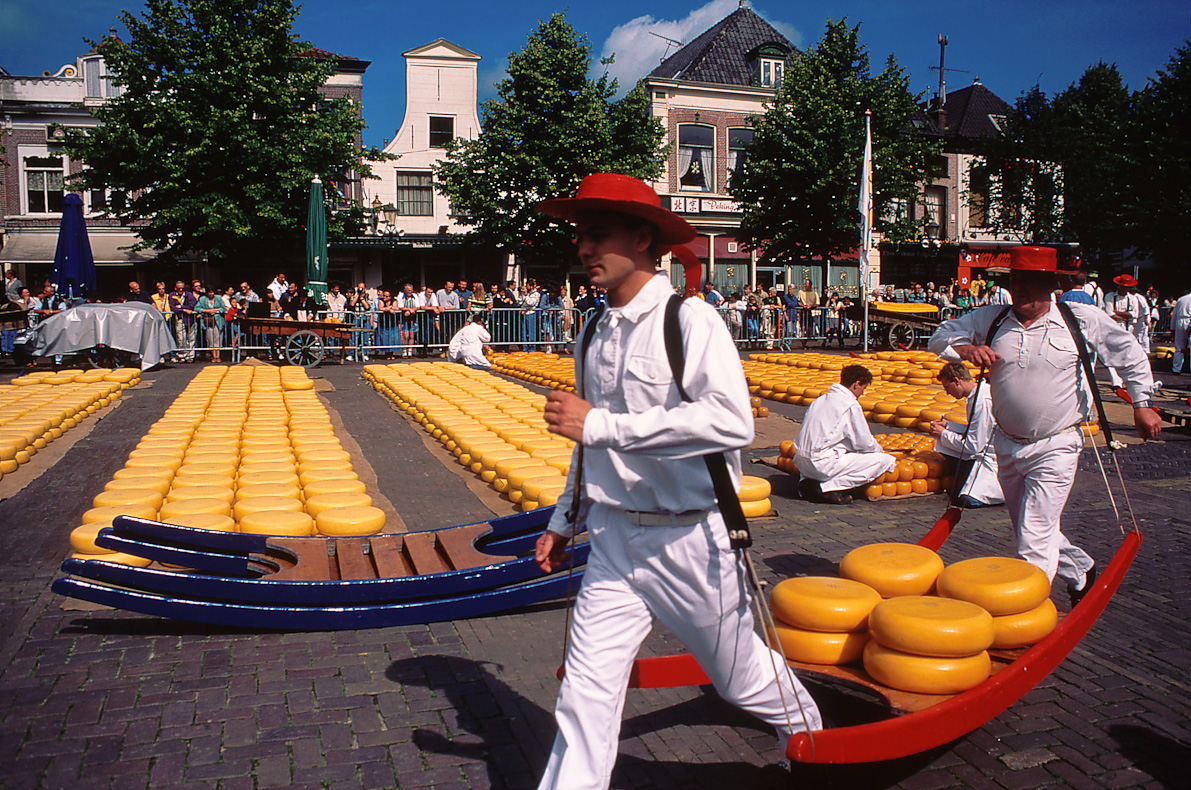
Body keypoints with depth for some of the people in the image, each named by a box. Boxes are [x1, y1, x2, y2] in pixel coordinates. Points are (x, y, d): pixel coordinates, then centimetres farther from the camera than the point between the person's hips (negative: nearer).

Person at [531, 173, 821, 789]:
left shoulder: (690, 320, -17)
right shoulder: (597, 333, 5)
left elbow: (731, 421, -33)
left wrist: (598, 425, -31)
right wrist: (564, 521, 19)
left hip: (690, 541, -5)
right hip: (613, 538, 5)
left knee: (739, 674, 18)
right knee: (585, 693, 2)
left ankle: (810, 734, 48)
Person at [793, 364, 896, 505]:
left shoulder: (821, 399, 16)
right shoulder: (851, 405, -8)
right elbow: (865, 443, -5)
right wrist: (880, 451, 20)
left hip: (801, 463, 8)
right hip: (823, 465, -8)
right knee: (884, 460, -2)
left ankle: (807, 481, 11)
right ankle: (828, 487, -10)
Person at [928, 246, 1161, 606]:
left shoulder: (1082, 319, -7)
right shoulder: (989, 319, -2)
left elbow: (1129, 352, 5)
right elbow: (941, 336, 5)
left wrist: (1142, 403, 5)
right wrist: (966, 348, -16)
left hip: (1056, 448, -5)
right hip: (1007, 445, 5)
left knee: (1035, 541, -11)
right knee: (1028, 531, 22)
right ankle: (1081, 570, 47)